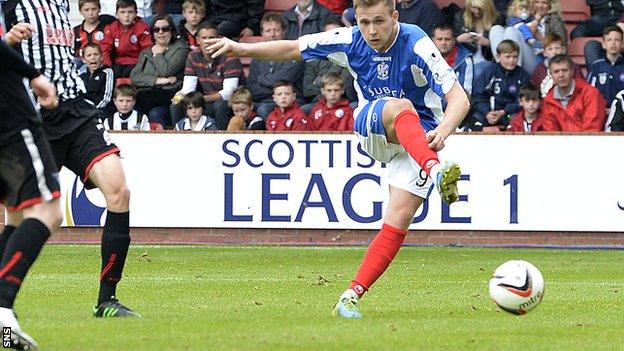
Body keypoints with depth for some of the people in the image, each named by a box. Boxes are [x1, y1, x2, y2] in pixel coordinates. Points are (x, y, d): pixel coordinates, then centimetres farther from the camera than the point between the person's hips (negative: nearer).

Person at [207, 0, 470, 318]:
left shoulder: (416, 45, -22)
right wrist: (240, 49, -6)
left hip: (421, 135, -2)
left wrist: (442, 131, -47)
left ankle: (352, 296, -16)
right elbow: (292, 49, 4)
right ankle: (436, 172, -60)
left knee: (399, 220, -18)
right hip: (371, 129, 2)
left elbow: (459, 99, -27)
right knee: (399, 107, -35)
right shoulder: (349, 42, -9)